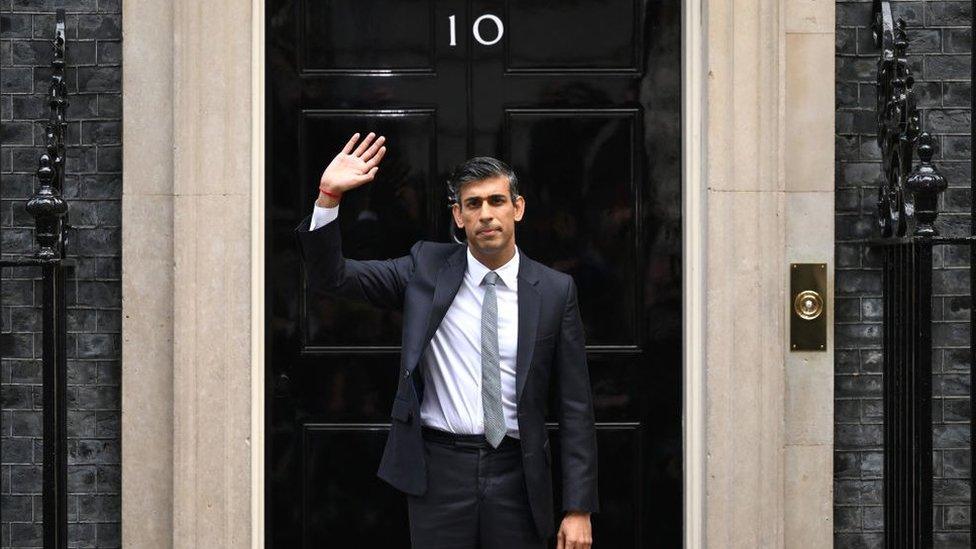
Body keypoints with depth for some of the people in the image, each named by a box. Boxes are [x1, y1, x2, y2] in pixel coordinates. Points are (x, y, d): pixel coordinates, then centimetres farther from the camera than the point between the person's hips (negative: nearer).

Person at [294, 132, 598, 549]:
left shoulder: (555, 290, 0)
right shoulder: (426, 268, 3)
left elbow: (575, 406, 1)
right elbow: (330, 278, 0)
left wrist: (578, 508, -4)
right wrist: (329, 196, -15)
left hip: (517, 474, 0)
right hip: (439, 469, 0)